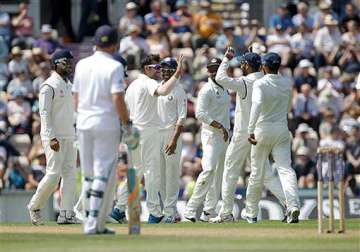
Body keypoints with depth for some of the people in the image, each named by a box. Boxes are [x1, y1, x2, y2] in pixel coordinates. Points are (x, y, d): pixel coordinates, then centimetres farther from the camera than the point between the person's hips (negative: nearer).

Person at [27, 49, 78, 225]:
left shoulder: (68, 85, 17)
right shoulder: (49, 86, -9)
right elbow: (44, 113, -16)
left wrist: (73, 135, 16)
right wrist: (51, 137, -24)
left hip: (69, 137, 8)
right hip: (54, 138, -8)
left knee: (70, 174, 1)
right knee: (53, 174, -11)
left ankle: (66, 214, 0)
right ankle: (34, 207, 7)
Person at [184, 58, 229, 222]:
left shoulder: (223, 88, 15)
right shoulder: (207, 90, -11)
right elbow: (200, 113, -20)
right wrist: (220, 126, -23)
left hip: (224, 136, 9)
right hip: (211, 135, -9)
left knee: (219, 173, 8)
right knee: (209, 169, -20)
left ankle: (209, 212, 10)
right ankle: (191, 209, -20)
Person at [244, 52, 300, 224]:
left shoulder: (260, 84, -10)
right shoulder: (287, 84, 6)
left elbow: (257, 104, -27)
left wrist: (251, 130, -32)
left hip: (263, 129, -3)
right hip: (282, 129, 3)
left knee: (257, 172, 8)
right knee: (285, 168, -6)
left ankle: (251, 212, 21)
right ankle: (293, 206, -27)